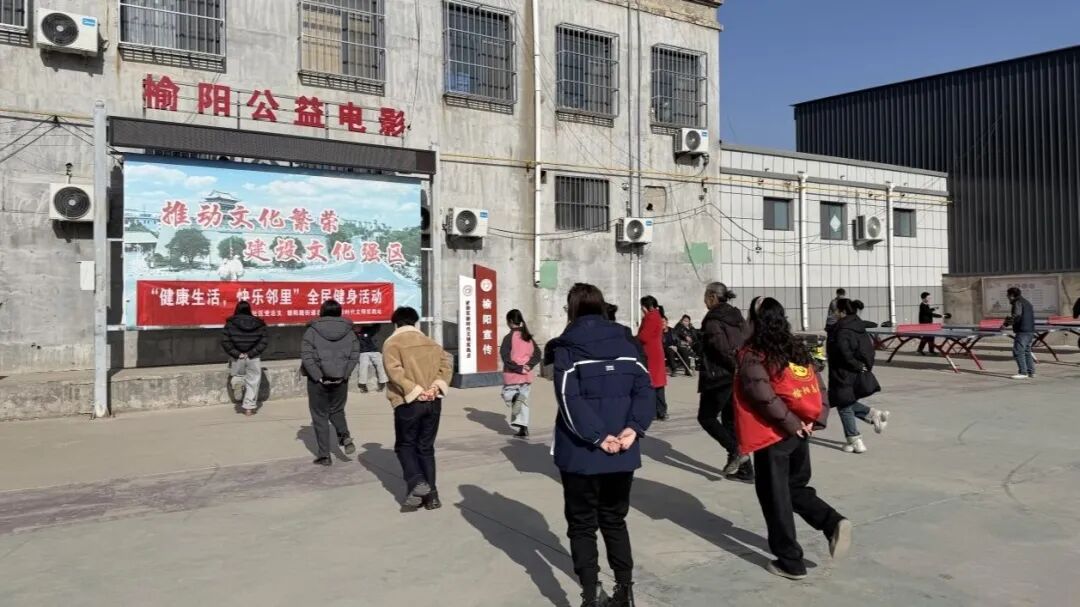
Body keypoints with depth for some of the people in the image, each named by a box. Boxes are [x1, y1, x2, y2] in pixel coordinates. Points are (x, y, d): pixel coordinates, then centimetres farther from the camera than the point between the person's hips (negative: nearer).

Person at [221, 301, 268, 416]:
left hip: (237, 358, 0)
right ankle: (249, 407, 6)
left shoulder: (231, 323, -2)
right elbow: (263, 342, -3)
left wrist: (237, 354, -8)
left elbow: (225, 341, -9)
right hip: (254, 358, 0)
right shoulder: (259, 324, 2)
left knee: (236, 375, 25)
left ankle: (236, 381, -11)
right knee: (253, 382, 9)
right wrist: (251, 353, -6)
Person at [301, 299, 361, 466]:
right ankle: (345, 436, -3)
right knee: (337, 411, 23)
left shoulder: (313, 330, -5)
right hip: (340, 380, 3)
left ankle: (324, 455, 9)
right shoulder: (348, 331, 3)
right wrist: (344, 375, -3)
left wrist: (318, 377, -11)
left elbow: (306, 356, -13)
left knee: (320, 416, 8)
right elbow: (355, 355, -3)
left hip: (318, 380, -3)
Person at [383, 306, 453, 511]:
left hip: (408, 403, -4)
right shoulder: (431, 342, 14)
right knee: (426, 448, 13)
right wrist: (436, 387, -9)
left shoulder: (392, 343, -1)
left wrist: (415, 392, -17)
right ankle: (431, 494, 11)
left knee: (405, 446, 12)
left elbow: (395, 371, -16)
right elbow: (445, 365, 3)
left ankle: (417, 484, -8)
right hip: (433, 402, 4)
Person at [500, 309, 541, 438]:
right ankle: (523, 428, 6)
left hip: (512, 374, -5)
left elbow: (505, 357, -19)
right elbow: (537, 354, 2)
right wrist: (528, 366, -8)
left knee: (507, 394, 15)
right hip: (527, 375, 5)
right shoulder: (528, 337, 6)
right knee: (524, 400, 13)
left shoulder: (509, 337, -10)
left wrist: (517, 368, -15)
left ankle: (515, 399, -21)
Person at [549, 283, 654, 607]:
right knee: (615, 521, 20)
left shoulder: (567, 346, -5)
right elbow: (644, 388, -4)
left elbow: (569, 399, -18)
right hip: (621, 453, 4)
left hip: (581, 453, -4)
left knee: (582, 525, 9)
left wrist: (596, 437, -18)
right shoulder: (625, 341, 7)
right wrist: (634, 428, -11)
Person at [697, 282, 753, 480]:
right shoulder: (738, 317, 12)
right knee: (731, 420, 15)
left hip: (720, 378, -8)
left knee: (706, 417, 8)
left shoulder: (712, 321, -11)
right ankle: (745, 469, 13)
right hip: (739, 377, 8)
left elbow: (723, 348, -22)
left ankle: (735, 450, -7)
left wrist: (736, 367, -16)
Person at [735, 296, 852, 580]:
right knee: (797, 487, 23)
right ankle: (833, 522, 1)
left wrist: (790, 423, -12)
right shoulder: (797, 349, 9)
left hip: (772, 435, -6)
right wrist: (816, 418, 0)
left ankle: (790, 562, 12)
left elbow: (764, 395, -20)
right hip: (799, 432, 7)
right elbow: (818, 385, 5)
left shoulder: (752, 355, -11)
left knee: (775, 497, 6)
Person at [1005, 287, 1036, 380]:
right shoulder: (1027, 303, 22)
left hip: (1022, 331, -10)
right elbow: (1032, 315, 27)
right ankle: (1031, 372, 13)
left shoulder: (1017, 303, -8)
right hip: (1030, 330, 10)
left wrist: (1008, 322, -15)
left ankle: (1023, 372, -10)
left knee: (1018, 351, -7)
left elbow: (1017, 315, -23)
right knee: (1027, 352, 13)